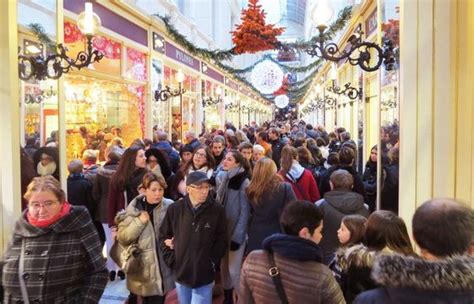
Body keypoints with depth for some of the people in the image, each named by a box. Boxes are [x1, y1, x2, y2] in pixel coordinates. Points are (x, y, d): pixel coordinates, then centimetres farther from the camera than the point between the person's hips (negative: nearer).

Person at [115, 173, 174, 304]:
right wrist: (139, 222, -18)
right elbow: (122, 238, -9)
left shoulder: (170, 207, -10)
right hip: (141, 270, 0)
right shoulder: (133, 209, -7)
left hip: (162, 268, 1)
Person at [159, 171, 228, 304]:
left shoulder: (217, 210, -10)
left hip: (204, 276, -3)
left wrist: (212, 263, -6)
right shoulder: (175, 209, -6)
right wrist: (171, 260, 0)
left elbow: (222, 240, -2)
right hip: (181, 273, 3)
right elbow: (163, 235, 5)